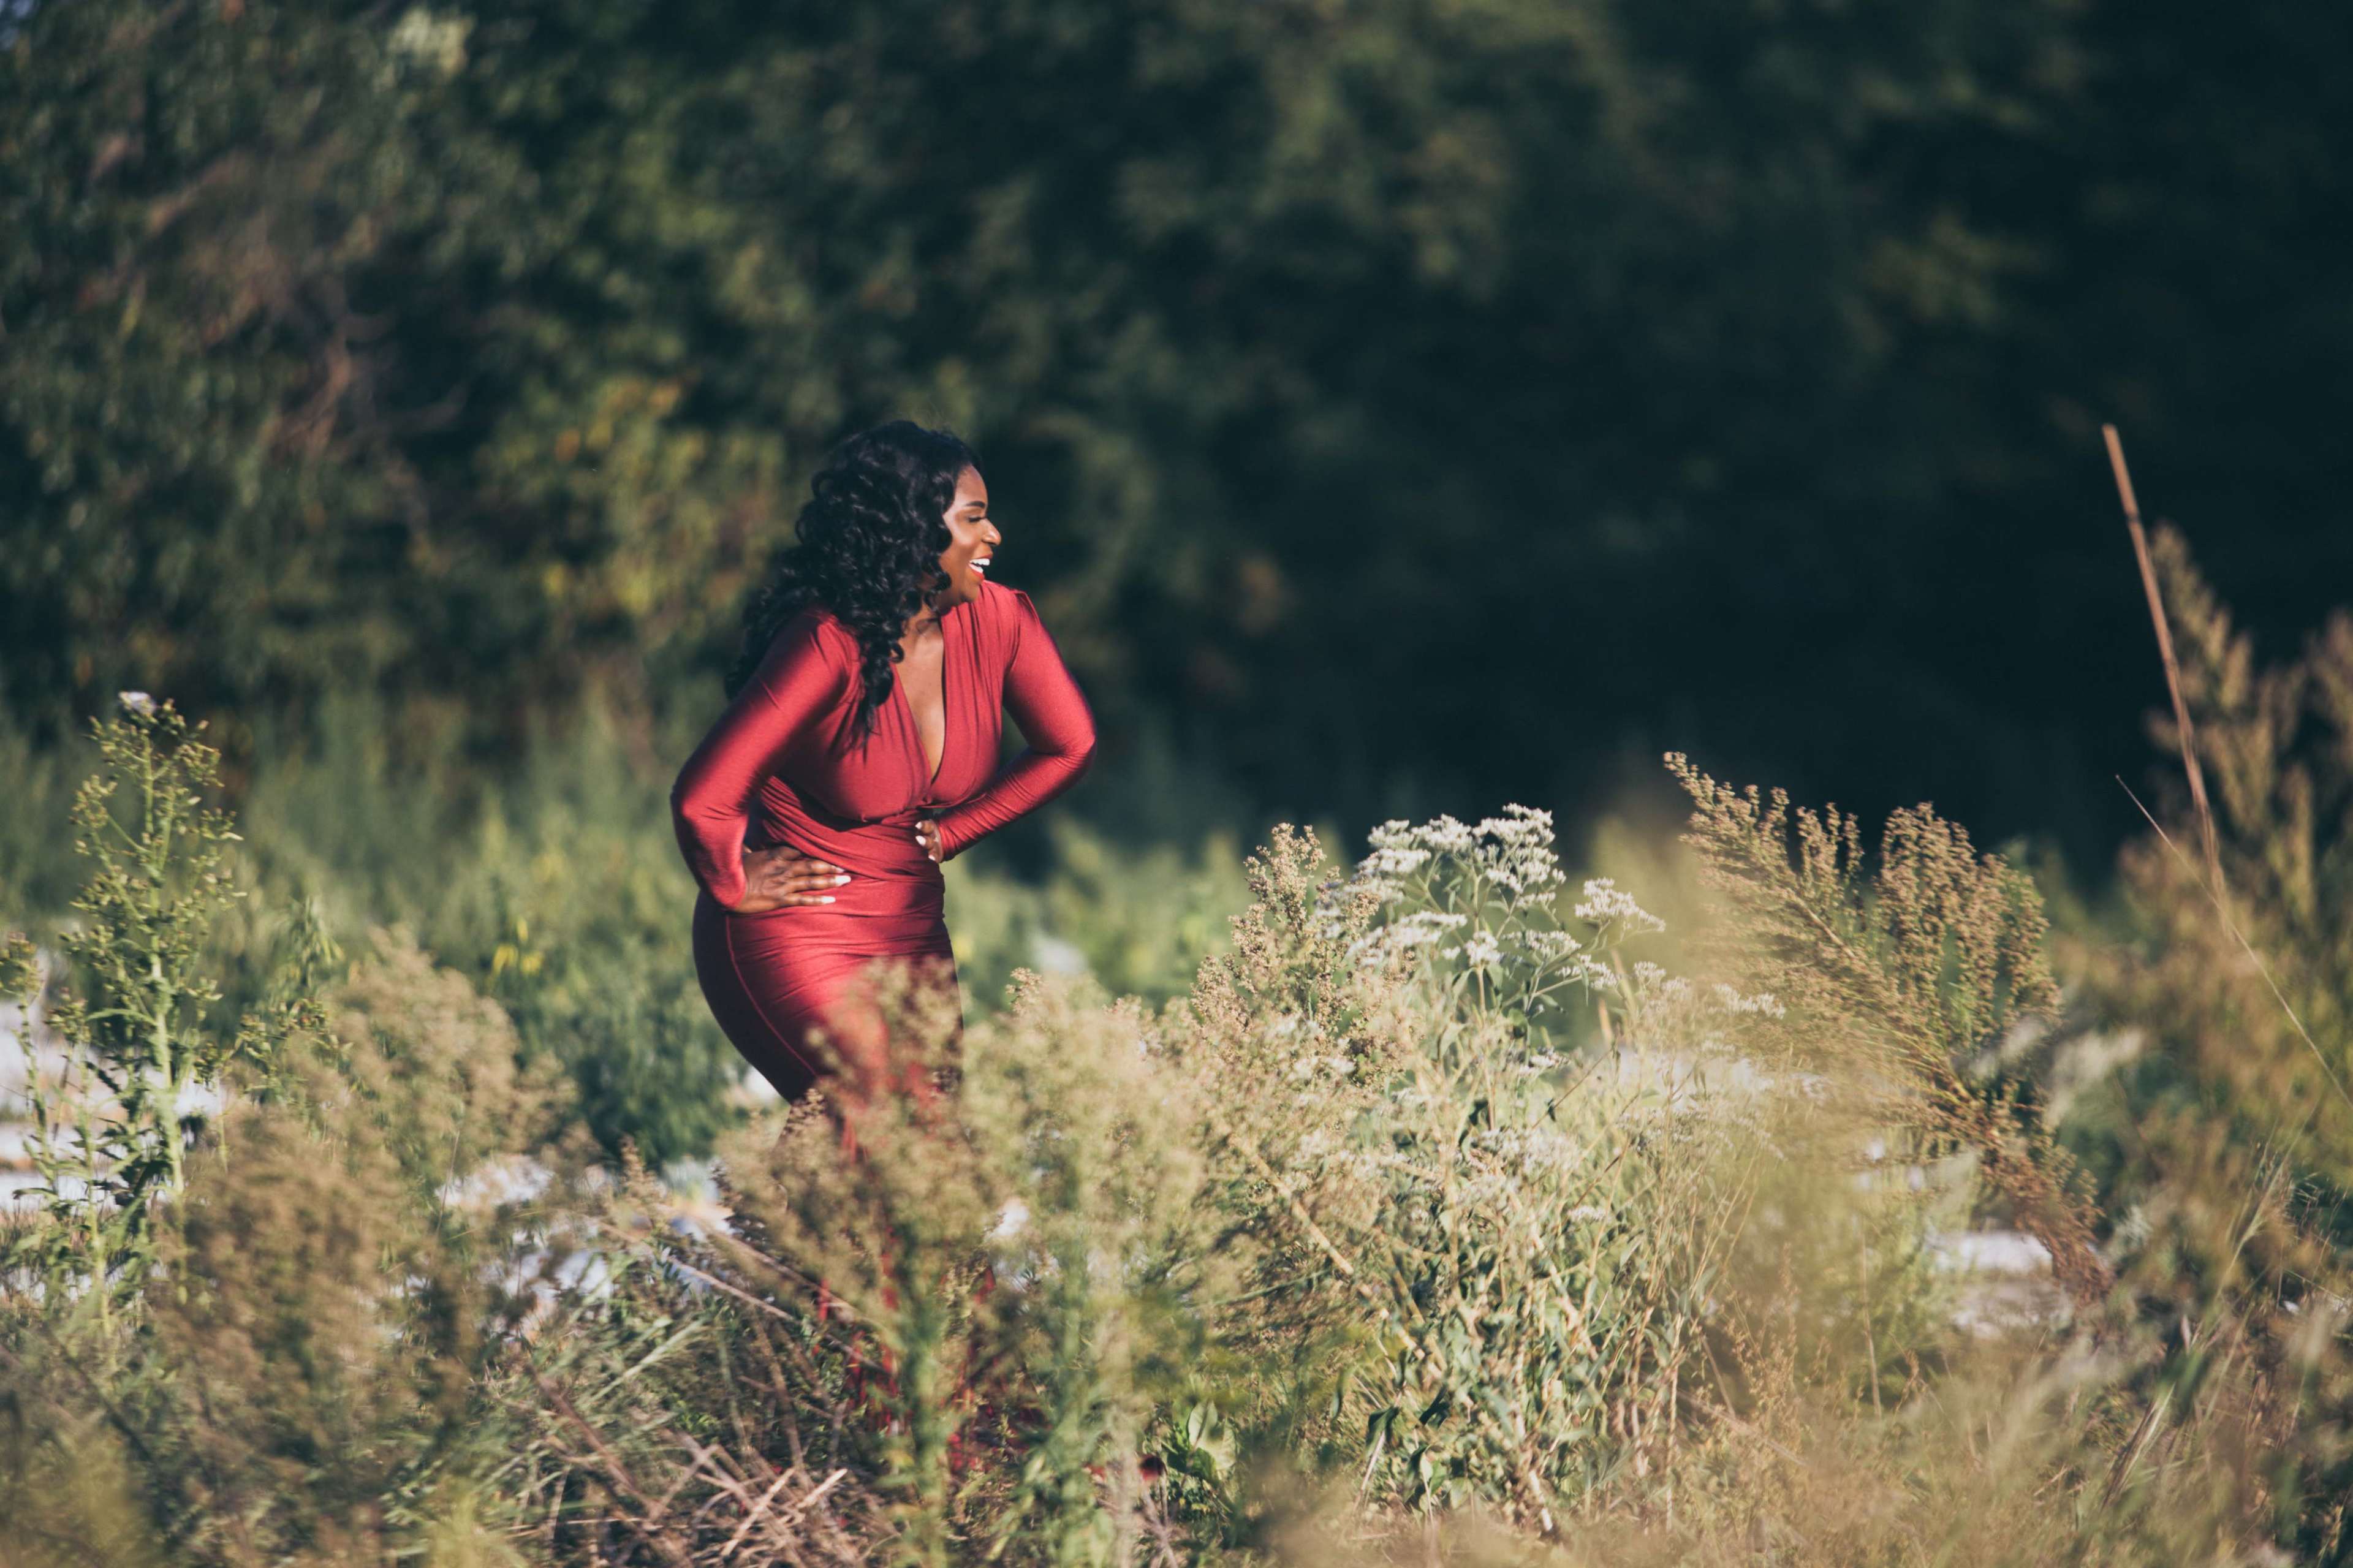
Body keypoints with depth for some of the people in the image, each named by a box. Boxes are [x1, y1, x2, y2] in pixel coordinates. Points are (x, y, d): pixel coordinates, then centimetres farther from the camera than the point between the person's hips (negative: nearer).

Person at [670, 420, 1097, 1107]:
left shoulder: (997, 621, -6)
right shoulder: (828, 646, -25)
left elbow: (1069, 746, 11)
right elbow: (702, 801, -29)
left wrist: (950, 832, 6)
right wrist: (734, 887, -12)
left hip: (913, 938, 7)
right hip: (794, 941, -7)